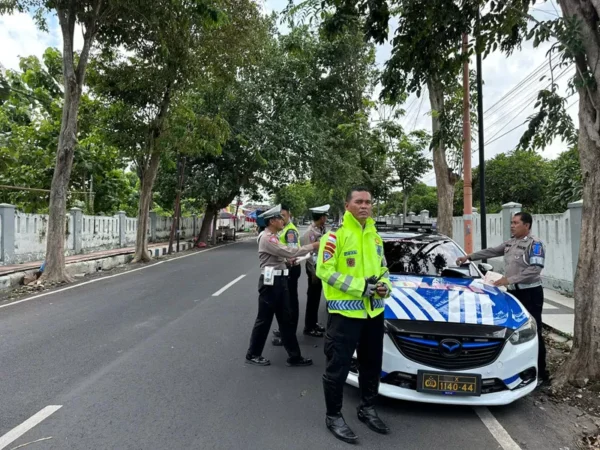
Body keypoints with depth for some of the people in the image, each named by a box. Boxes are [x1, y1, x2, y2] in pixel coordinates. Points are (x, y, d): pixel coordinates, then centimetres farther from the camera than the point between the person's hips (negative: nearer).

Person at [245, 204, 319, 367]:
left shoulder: (273, 237, 18)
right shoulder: (267, 238, -16)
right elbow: (289, 252, -22)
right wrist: (311, 247, -16)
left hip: (280, 280, 10)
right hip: (270, 281, -10)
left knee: (286, 319, 11)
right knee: (264, 319, 2)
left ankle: (294, 356, 18)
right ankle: (253, 354, 18)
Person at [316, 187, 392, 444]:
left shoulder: (375, 236, 13)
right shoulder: (335, 234, -11)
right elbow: (324, 270, -17)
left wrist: (385, 286, -3)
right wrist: (360, 287, -20)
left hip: (373, 311, 7)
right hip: (344, 312, -7)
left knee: (372, 364, 19)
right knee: (337, 367, 3)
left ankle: (367, 408, 39)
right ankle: (333, 416, 23)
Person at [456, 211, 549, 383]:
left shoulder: (534, 244, -12)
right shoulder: (510, 243, 13)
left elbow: (535, 269, -21)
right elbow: (491, 252, 20)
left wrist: (509, 280, -24)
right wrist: (469, 257, 16)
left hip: (530, 293, -8)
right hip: (513, 292, 8)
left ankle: (540, 373, 3)